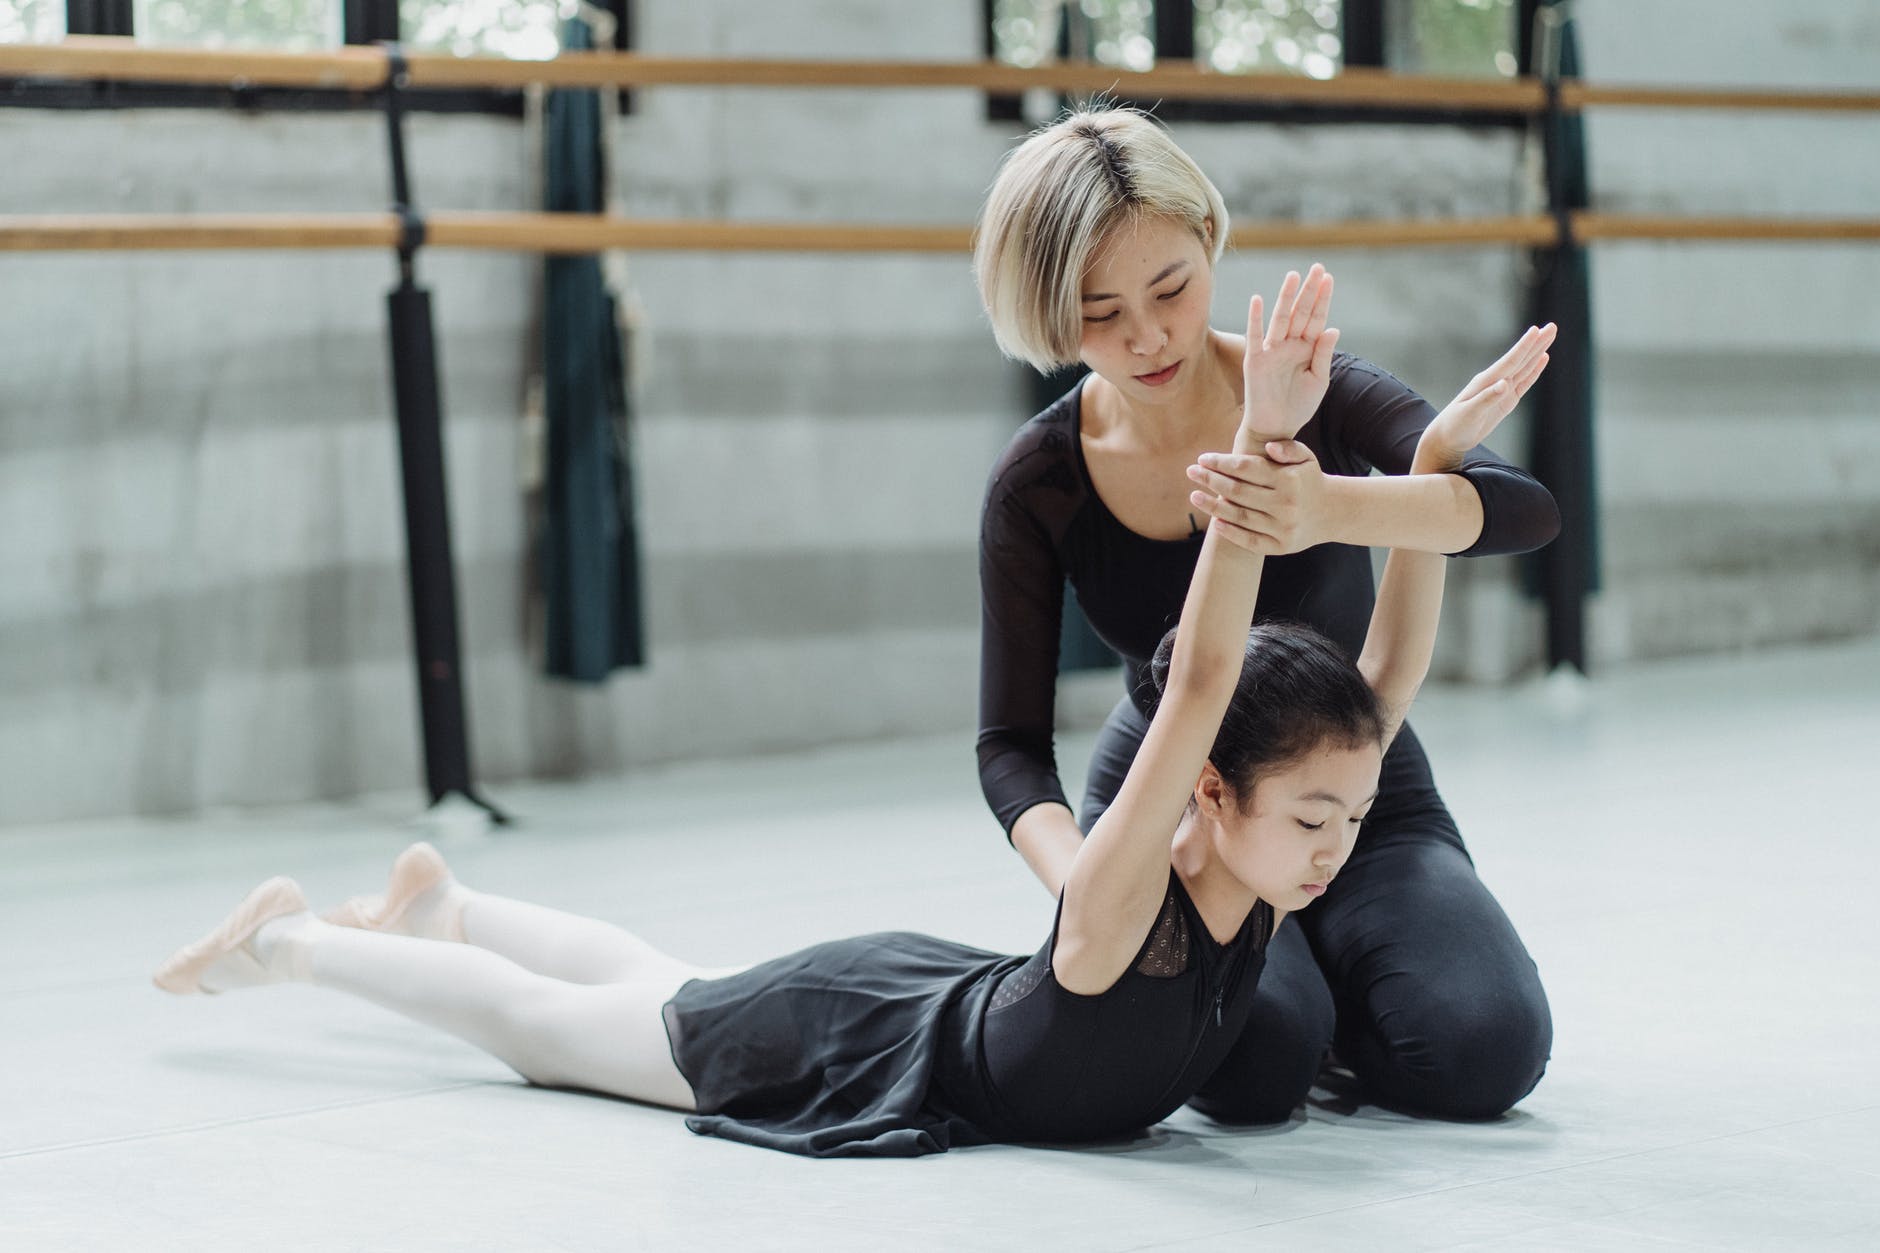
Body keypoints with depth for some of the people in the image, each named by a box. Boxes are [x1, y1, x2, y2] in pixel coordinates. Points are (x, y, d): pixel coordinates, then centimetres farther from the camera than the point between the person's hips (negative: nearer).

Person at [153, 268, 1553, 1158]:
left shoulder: (1263, 888, -20)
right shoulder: (1122, 902, -41)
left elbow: (1394, 667, -23)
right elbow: (1200, 683, -57)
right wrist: (1258, 450, -66)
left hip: (945, 994, 7)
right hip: (839, 1031, -7)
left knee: (678, 988, 33)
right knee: (547, 1023, 16)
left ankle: (441, 904, 55)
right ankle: (291, 938, 36)